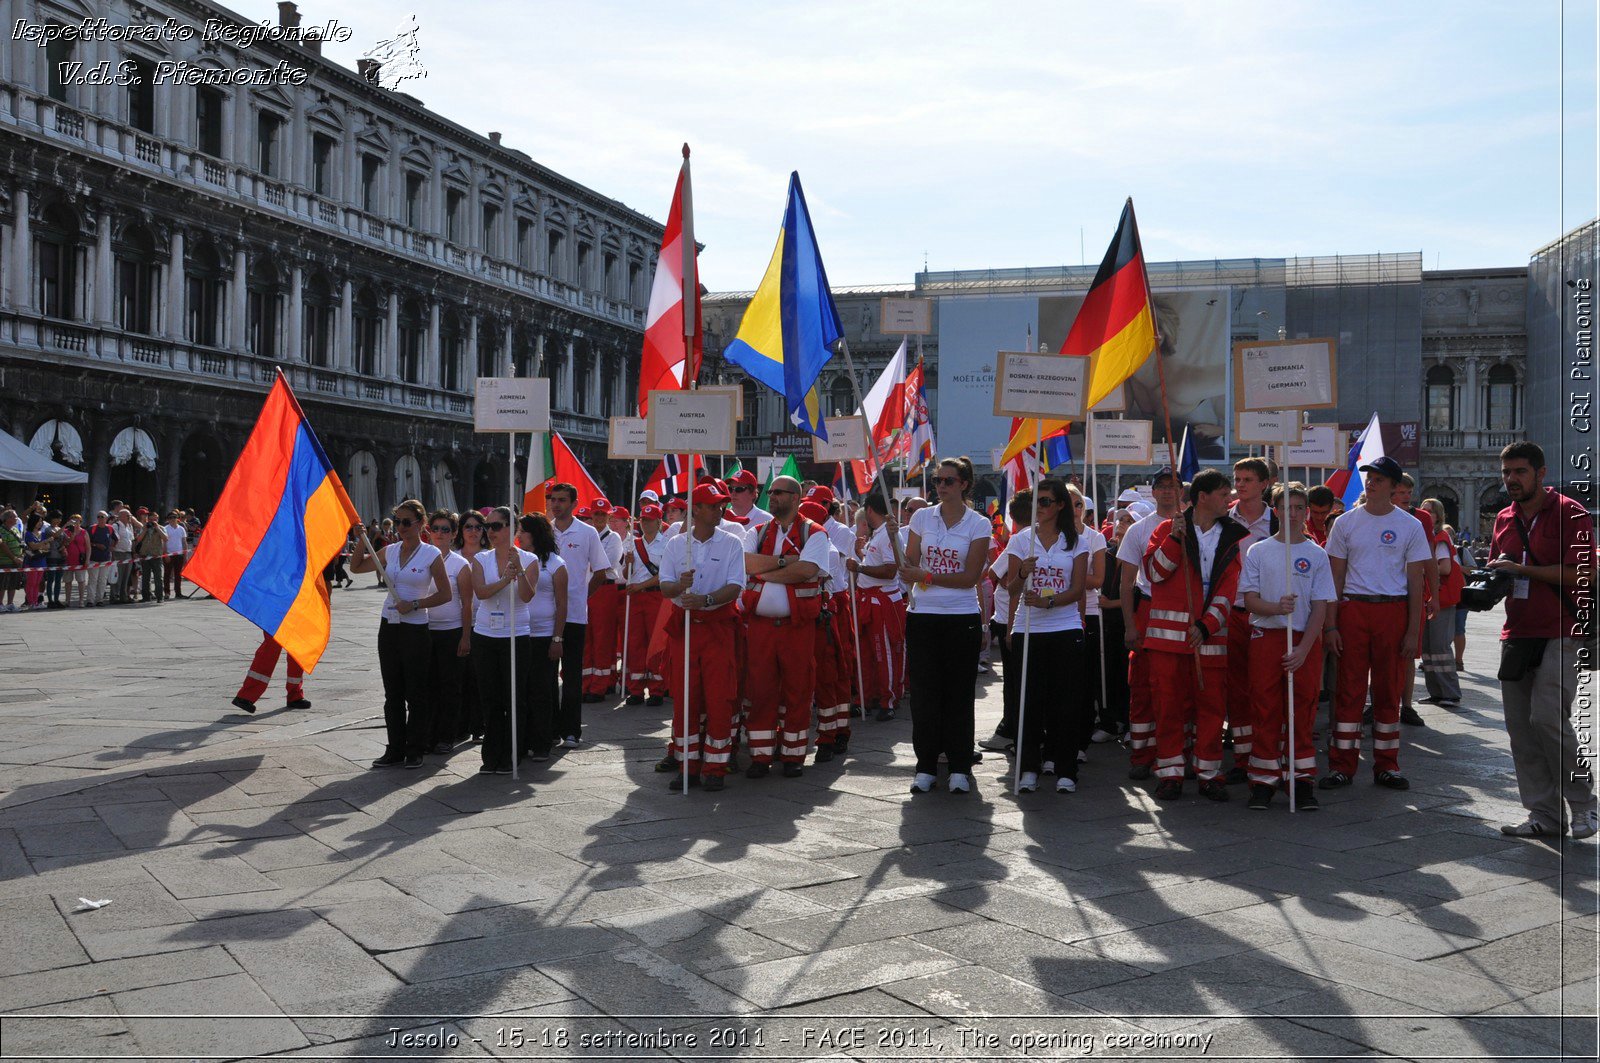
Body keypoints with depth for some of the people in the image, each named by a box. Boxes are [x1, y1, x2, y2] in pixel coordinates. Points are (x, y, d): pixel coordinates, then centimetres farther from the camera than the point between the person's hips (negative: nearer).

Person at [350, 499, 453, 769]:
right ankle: (395, 750, 16)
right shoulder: (390, 551, 8)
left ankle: (415, 750, 11)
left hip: (415, 628, -5)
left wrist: (414, 604, -15)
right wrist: (362, 541, 4)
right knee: (392, 692, 9)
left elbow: (445, 594, -7)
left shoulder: (431, 554, -7)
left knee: (415, 692, 2)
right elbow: (356, 567, 18)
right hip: (389, 625, 5)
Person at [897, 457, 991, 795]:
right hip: (923, 615, 2)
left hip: (962, 618, -2)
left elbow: (970, 577, -8)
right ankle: (926, 767, 12)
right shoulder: (921, 517, 7)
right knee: (924, 693, 3)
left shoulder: (978, 524, -1)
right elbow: (908, 566, 6)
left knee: (959, 694, 3)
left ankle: (959, 768, 12)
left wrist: (926, 576, -16)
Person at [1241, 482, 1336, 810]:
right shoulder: (1258, 551, 5)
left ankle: (1302, 780, 11)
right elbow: (1250, 599, 2)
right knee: (1265, 712, 1)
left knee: (1302, 713, 3)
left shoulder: (1317, 555, 5)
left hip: (1306, 640, 0)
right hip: (1265, 637, 0)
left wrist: (1303, 649, -10)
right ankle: (1264, 780, 7)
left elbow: (1320, 608, 1)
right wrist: (1276, 607, -20)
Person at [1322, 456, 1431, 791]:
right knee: (1349, 688, 0)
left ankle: (1386, 766, 16)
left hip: (1394, 612, 0)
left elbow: (1415, 582, 4)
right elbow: (1336, 577, 6)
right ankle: (1342, 766, 6)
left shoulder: (1410, 526, 5)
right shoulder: (1346, 522, 6)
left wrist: (1413, 630, -2)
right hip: (1353, 609, 0)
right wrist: (1330, 625, -1)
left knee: (1389, 690, 6)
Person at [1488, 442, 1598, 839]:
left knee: (1547, 717, -15)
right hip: (1517, 634, 7)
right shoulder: (1504, 519, 15)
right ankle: (1544, 815, 12)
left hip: (1561, 634, -7)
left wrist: (1521, 569, -15)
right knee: (1520, 726, 4)